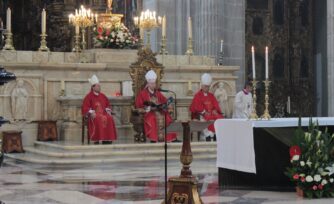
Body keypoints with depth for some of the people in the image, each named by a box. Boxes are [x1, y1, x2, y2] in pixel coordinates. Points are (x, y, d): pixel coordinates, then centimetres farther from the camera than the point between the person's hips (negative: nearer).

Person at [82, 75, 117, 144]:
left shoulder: (102, 96, 17)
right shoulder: (89, 96, 1)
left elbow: (108, 105, 24)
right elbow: (85, 108, -3)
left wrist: (108, 111, 4)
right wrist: (91, 113, -19)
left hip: (103, 114, 5)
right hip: (94, 115, -5)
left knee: (110, 119, -26)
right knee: (98, 120, -38)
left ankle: (107, 140, -26)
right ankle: (96, 140, -34)